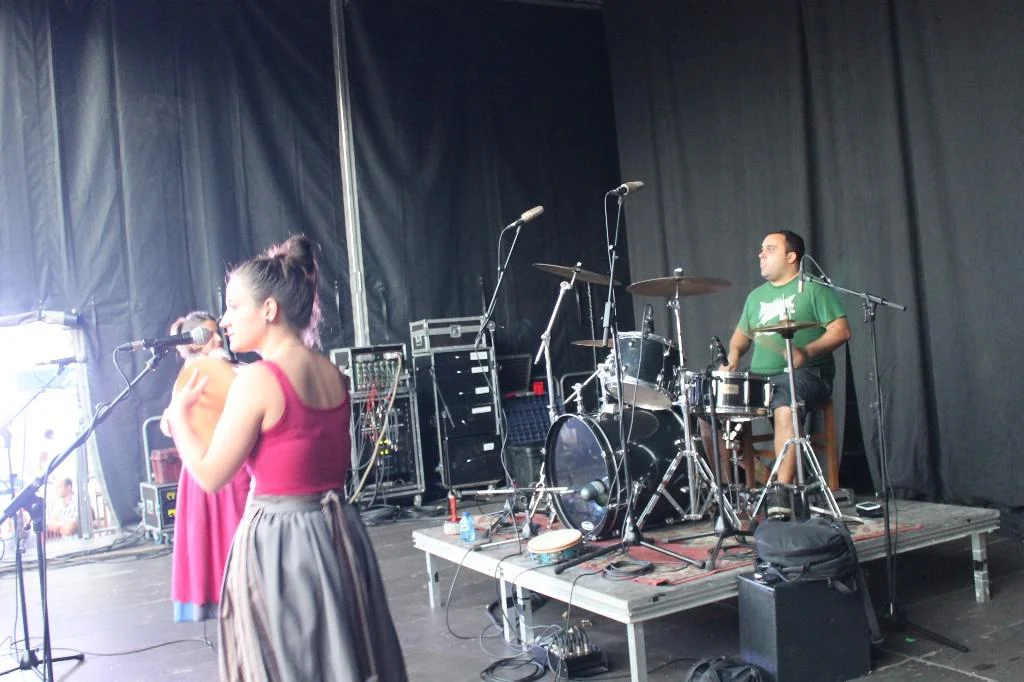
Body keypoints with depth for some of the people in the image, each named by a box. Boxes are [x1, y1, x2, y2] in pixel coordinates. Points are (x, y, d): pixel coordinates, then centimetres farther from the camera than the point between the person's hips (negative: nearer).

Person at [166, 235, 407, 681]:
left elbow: (210, 475, -10)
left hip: (278, 540, -7)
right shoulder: (333, 375, 6)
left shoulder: (257, 379, -16)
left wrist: (178, 414, 5)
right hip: (337, 532, 7)